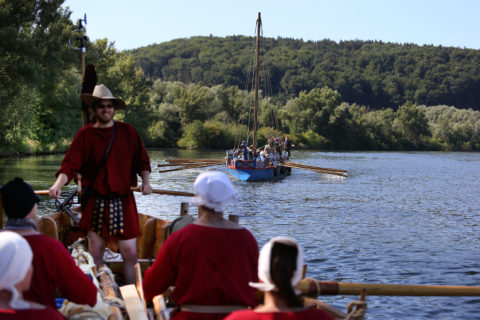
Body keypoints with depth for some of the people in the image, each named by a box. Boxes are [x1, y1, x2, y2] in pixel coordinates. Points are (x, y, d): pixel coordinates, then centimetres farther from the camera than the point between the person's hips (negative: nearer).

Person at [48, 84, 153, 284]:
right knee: (95, 253, 5)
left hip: (123, 201, 0)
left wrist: (145, 181, -6)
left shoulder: (128, 132, 6)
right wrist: (58, 184, -23)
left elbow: (142, 161, 11)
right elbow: (70, 165, -6)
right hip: (95, 202, 0)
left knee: (130, 254, -2)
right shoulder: (85, 135, 2)